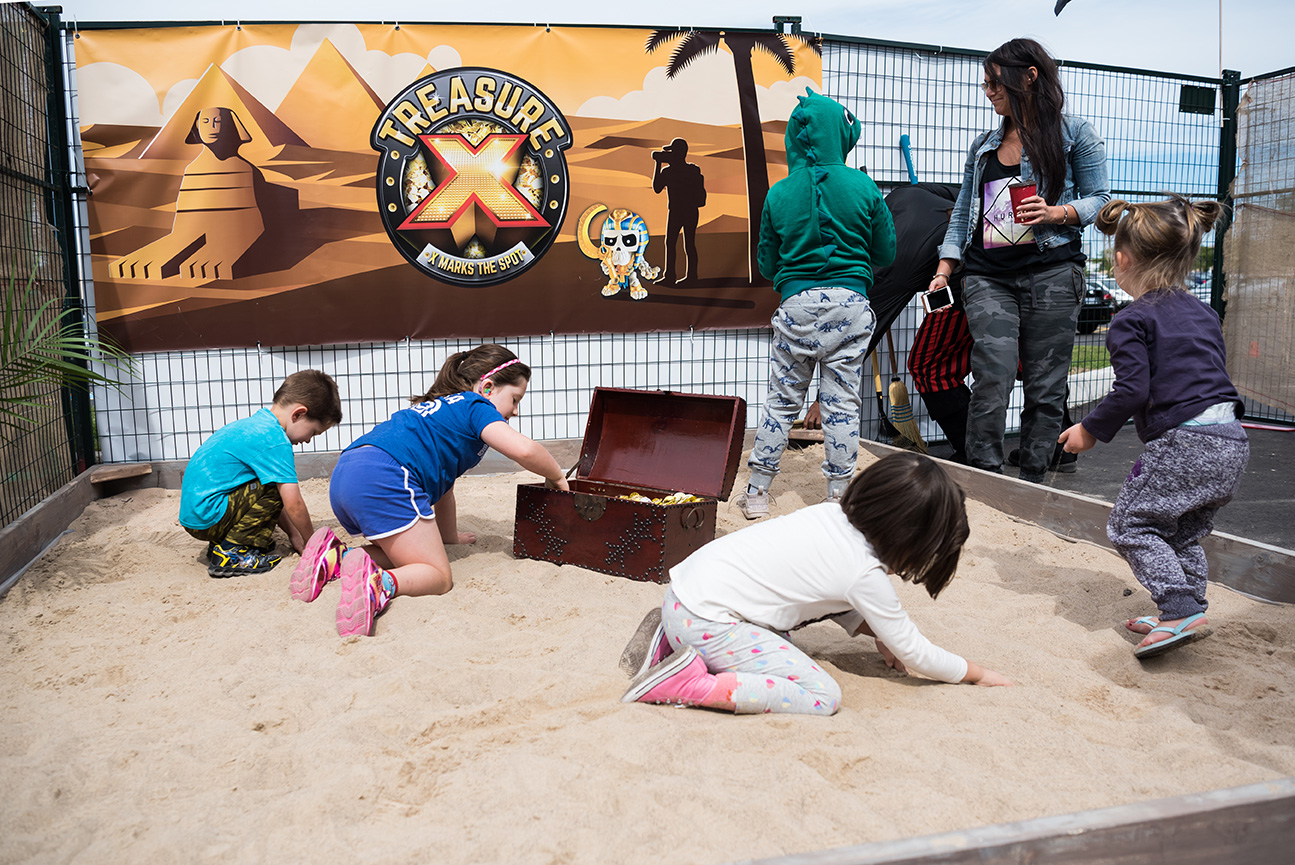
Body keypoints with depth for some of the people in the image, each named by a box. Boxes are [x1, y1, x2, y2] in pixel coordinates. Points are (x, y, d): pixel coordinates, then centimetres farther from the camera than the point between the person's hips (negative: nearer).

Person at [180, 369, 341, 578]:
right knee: (274, 487, -18)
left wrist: (293, 534, 19)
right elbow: (293, 504, -18)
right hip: (206, 517, -10)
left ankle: (221, 544, 13)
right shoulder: (275, 440, -18)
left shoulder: (255, 424, 13)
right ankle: (230, 552, -10)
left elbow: (270, 499, 19)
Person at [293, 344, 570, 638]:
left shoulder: (441, 407, 34)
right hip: (383, 478, -9)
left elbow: (441, 479, 43)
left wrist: (449, 535, 53)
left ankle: (333, 556, 5)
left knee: (406, 558, 25)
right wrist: (556, 476, 11)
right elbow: (523, 449, -9)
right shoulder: (475, 406, 8)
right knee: (438, 577, -4)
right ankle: (376, 584, -32)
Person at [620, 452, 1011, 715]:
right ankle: (691, 685, -15)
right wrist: (976, 672, 16)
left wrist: (877, 631, 18)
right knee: (822, 697, -9)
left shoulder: (831, 513, 8)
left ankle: (676, 643, 16)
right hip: (707, 622, -9)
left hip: (683, 583, 9)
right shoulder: (866, 573, -12)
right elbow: (914, 652, 1)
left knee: (781, 646, 27)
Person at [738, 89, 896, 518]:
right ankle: (838, 496, 11)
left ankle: (757, 493, 14)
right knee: (842, 403, 6)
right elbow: (885, 253, 7)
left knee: (781, 402, 9)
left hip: (797, 305, 0)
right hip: (850, 304, 0)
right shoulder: (863, 187, -2)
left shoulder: (779, 194, -1)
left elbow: (767, 265, 7)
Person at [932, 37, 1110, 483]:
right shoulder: (984, 146, 21)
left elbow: (1100, 199, 8)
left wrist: (1056, 213, -12)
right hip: (989, 276, 2)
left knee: (1045, 386, -1)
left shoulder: (1073, 132, 10)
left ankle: (1032, 486, 8)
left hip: (1051, 272, -2)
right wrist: (944, 268, 6)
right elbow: (962, 212, 19)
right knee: (993, 376, -13)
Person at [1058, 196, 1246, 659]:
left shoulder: (1132, 320, -6)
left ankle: (1181, 610, -6)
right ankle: (1190, 610, 22)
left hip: (1185, 442, -8)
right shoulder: (1203, 313, 18)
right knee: (1183, 532, 21)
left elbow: (1132, 390, -14)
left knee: (1130, 522, 0)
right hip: (1233, 441, 9)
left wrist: (1090, 430, -2)